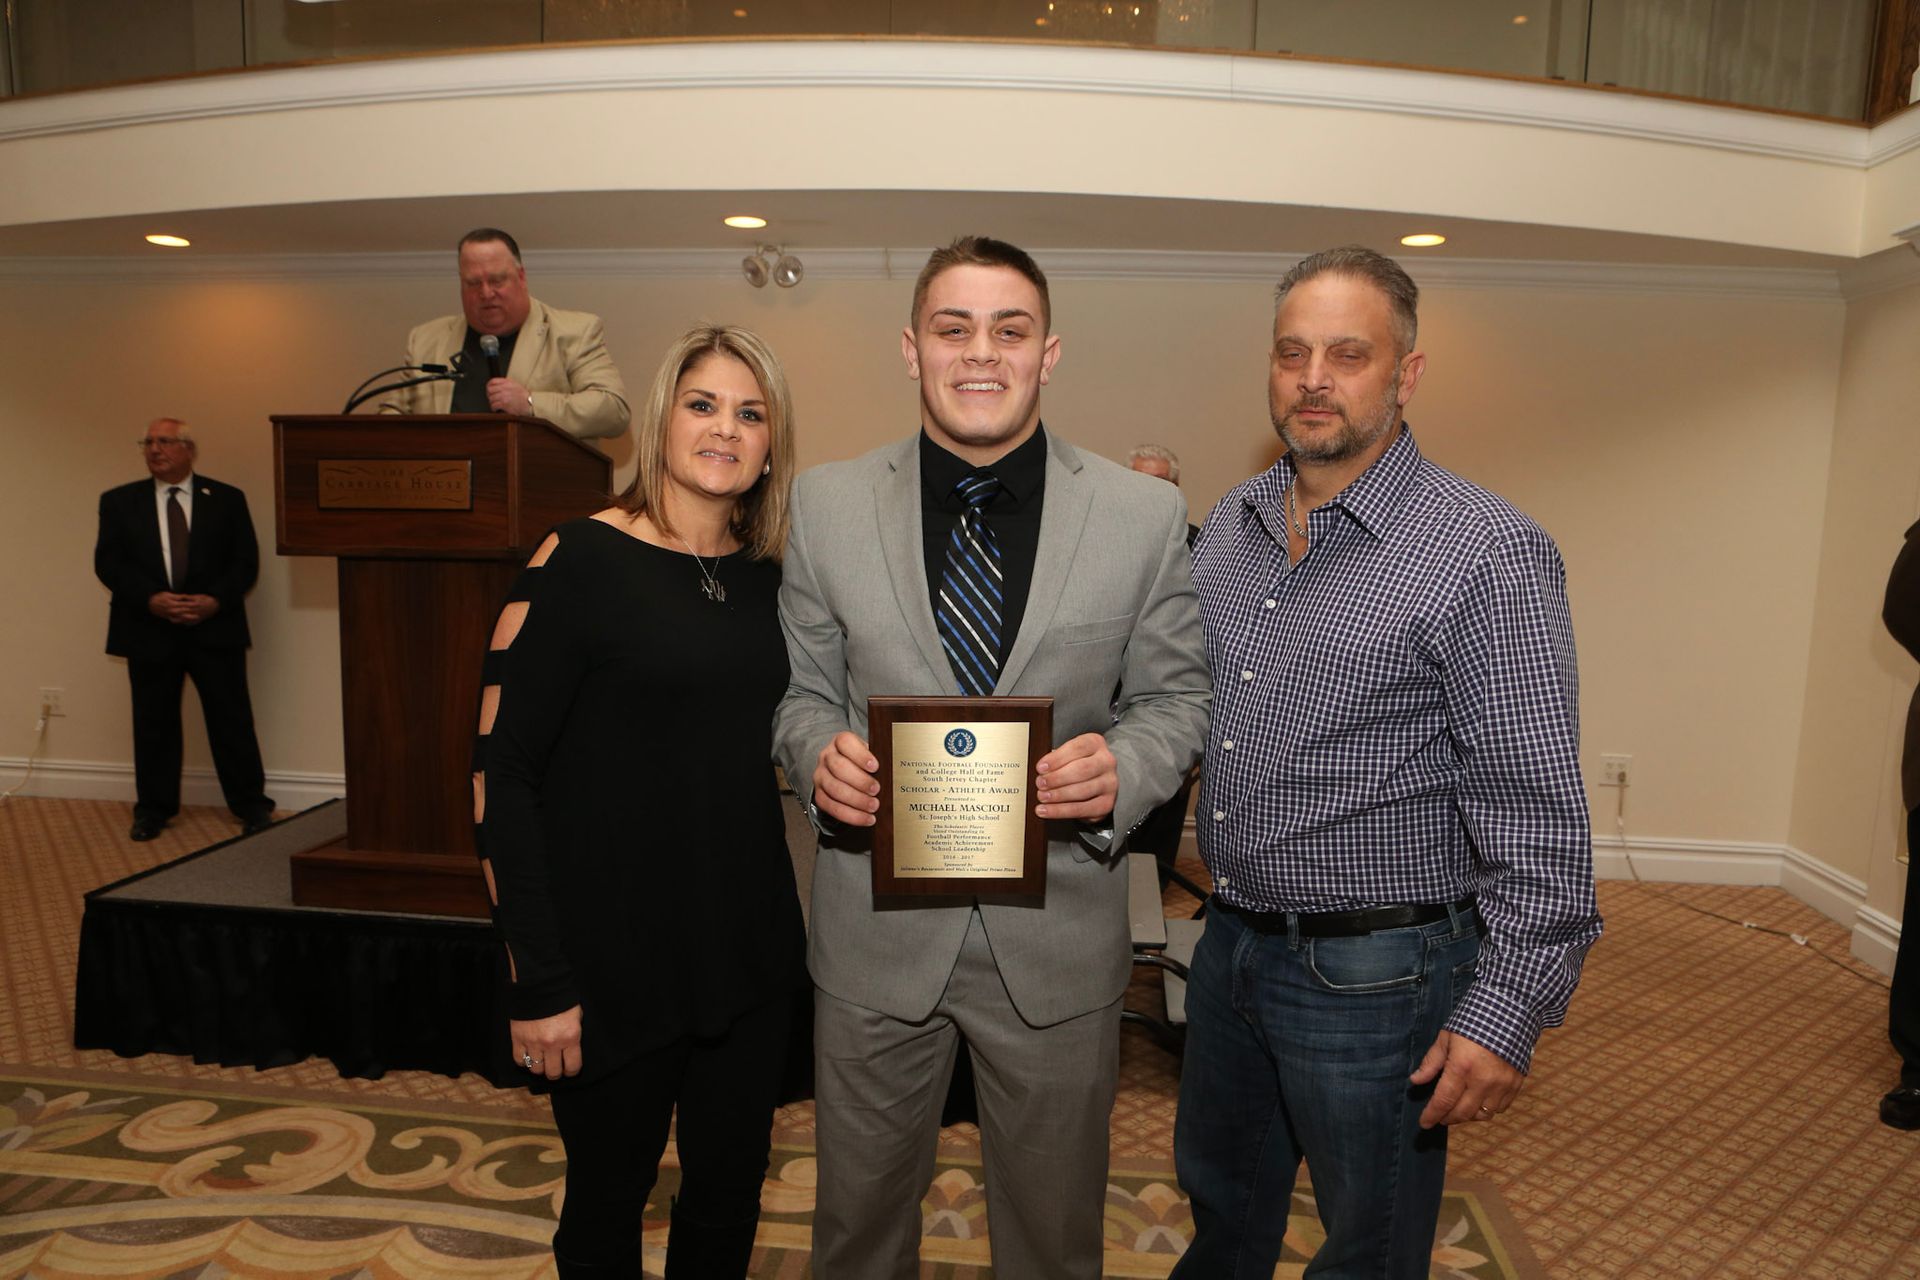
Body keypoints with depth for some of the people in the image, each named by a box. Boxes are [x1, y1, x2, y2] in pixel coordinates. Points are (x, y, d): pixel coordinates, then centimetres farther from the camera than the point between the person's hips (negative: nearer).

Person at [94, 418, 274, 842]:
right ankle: (153, 808, 21)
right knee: (154, 723, 8)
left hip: (215, 628, -1)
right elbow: (107, 562, 1)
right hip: (148, 631, 1)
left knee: (232, 720, 2)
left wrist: (214, 600, -14)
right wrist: (151, 599, -14)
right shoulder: (119, 501, 8)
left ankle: (251, 804, 12)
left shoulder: (226, 499, 5)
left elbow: (246, 562, 1)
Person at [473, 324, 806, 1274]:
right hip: (616, 958, -4)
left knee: (729, 1193, 19)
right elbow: (500, 775, -13)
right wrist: (538, 983, -14)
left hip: (751, 947, 5)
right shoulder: (580, 561, -12)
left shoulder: (766, 577, 4)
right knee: (608, 1203, 16)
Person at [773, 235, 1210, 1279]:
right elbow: (802, 689, 5)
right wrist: (818, 753, -17)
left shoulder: (1145, 515, -6)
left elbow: (1174, 695, 2)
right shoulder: (826, 503, -3)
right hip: (875, 930, 1)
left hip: (1060, 935, 0)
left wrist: (1123, 767, -19)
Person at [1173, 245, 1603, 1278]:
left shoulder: (1490, 552, -16)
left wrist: (1506, 1014, -18)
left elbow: (1538, 818, -16)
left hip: (1375, 972, -5)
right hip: (1231, 943, 6)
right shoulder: (1228, 525, 4)